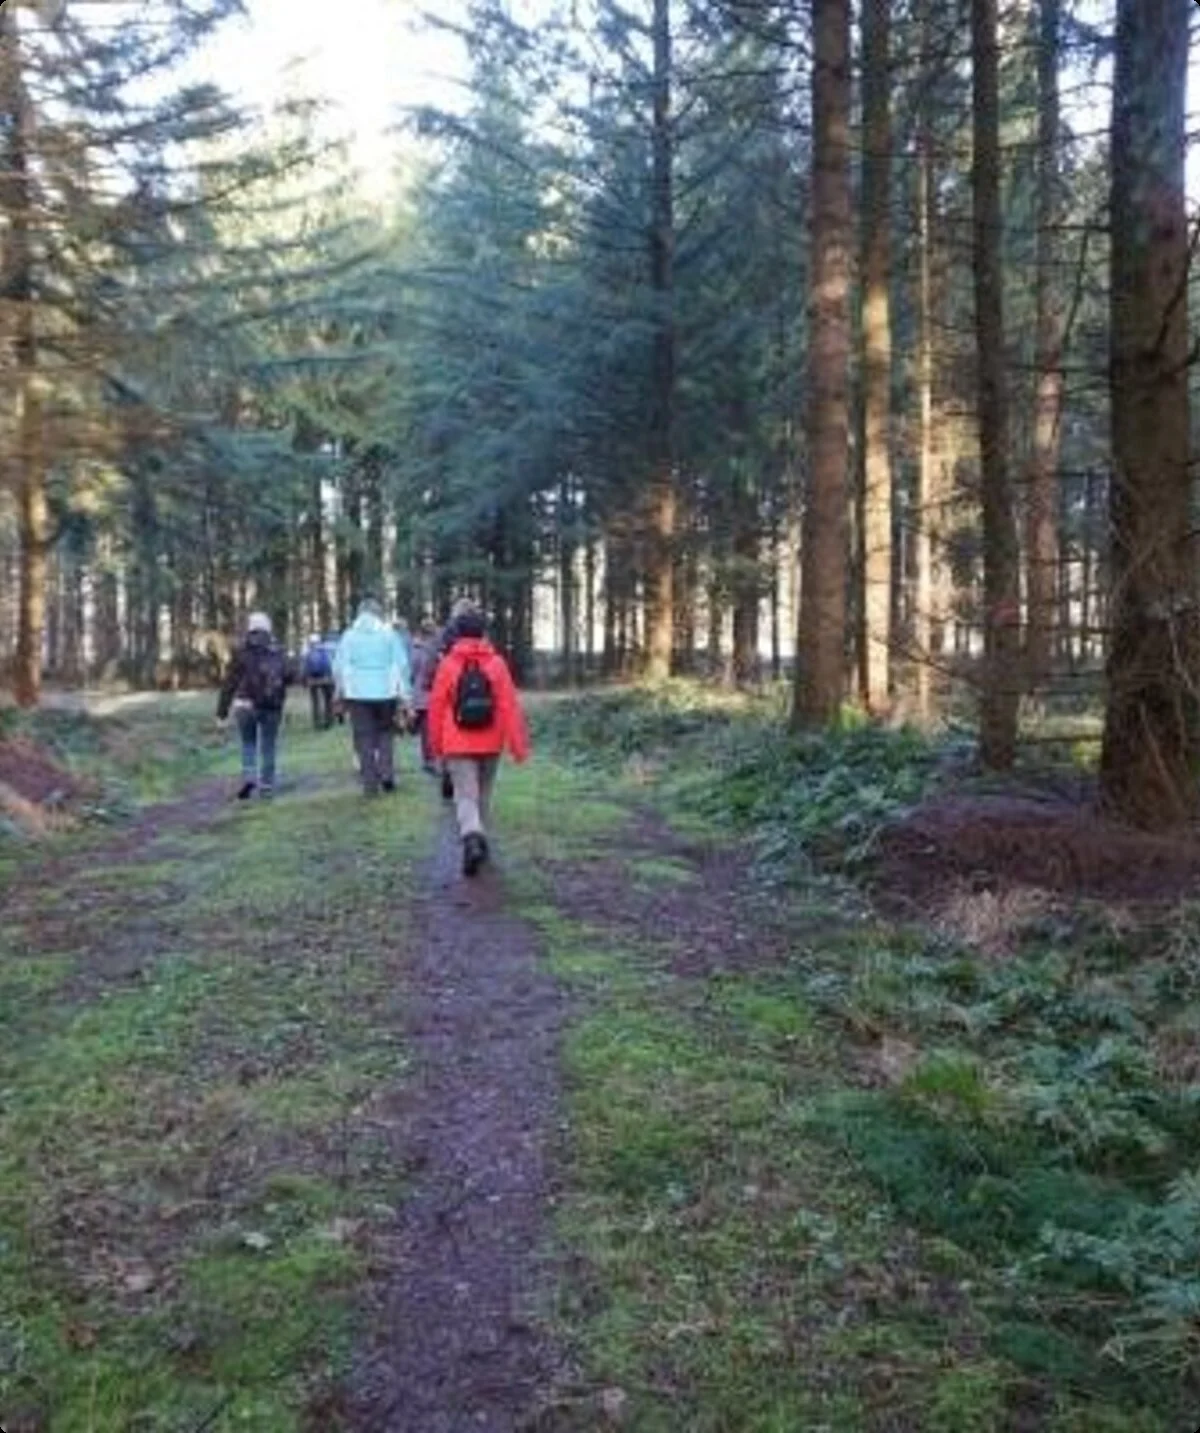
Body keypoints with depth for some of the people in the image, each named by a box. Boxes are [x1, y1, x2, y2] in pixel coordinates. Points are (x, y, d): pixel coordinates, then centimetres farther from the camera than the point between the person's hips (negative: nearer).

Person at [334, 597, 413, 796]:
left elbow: (338, 667, 3)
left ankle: (370, 783, 3)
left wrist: (340, 692, 16)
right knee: (385, 732, 16)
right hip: (386, 692, 0)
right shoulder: (389, 634, 2)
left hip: (357, 693, 0)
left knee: (364, 738, 4)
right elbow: (402, 665, 0)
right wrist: (405, 694, 4)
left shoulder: (349, 636, 3)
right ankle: (386, 772, 1)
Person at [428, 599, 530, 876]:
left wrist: (436, 744, 11)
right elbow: (510, 705, -9)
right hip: (490, 743, 2)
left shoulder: (448, 664, -7)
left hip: (458, 744, -2)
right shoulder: (497, 663, -5)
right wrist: (518, 744, -5)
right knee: (483, 794, 19)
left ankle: (472, 839, -27)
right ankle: (478, 838, 30)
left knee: (466, 796, -4)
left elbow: (436, 707, -2)